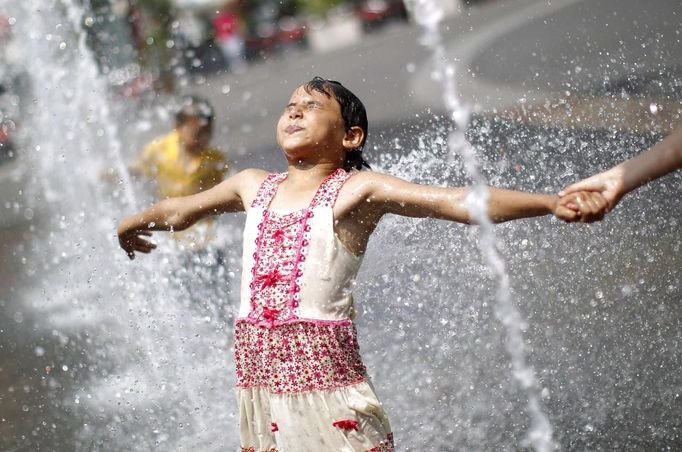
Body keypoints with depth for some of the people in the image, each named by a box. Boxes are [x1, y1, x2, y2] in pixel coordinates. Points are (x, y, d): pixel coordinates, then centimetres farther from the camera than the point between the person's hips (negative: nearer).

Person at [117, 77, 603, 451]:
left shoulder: (355, 190, -5)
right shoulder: (254, 187, 12)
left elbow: (458, 201, -16)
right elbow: (180, 209, 32)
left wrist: (551, 202, -27)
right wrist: (132, 224, 49)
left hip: (324, 375, -6)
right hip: (258, 377, 6)